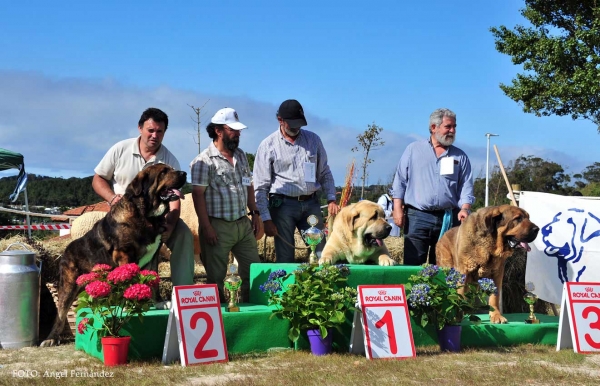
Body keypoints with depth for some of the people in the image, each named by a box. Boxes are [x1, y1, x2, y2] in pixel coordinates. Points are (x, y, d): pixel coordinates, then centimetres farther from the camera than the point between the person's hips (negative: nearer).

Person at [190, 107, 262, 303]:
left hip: (244, 224, 7)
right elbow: (198, 195, -12)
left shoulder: (241, 155, 11)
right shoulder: (204, 161, -11)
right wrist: (206, 227, -16)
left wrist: (255, 213, 12)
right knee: (216, 277, 3)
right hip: (218, 227, -7)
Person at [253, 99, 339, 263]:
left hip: (311, 203, 3)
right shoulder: (268, 145, -1)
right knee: (285, 257, 3)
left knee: (321, 254, 4)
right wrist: (266, 219, -7)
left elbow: (325, 173, 16)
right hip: (283, 205, -3)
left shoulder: (313, 140, 9)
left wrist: (331, 199, 2)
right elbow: (261, 186, -2)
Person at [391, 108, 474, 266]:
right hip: (417, 216, -2)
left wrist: (465, 208, -11)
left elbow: (466, 186, 6)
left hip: (449, 218, 2)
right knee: (413, 265, -4)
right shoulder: (413, 150, 7)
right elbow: (400, 181, 6)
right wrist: (398, 209, -3)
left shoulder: (460, 157, 12)